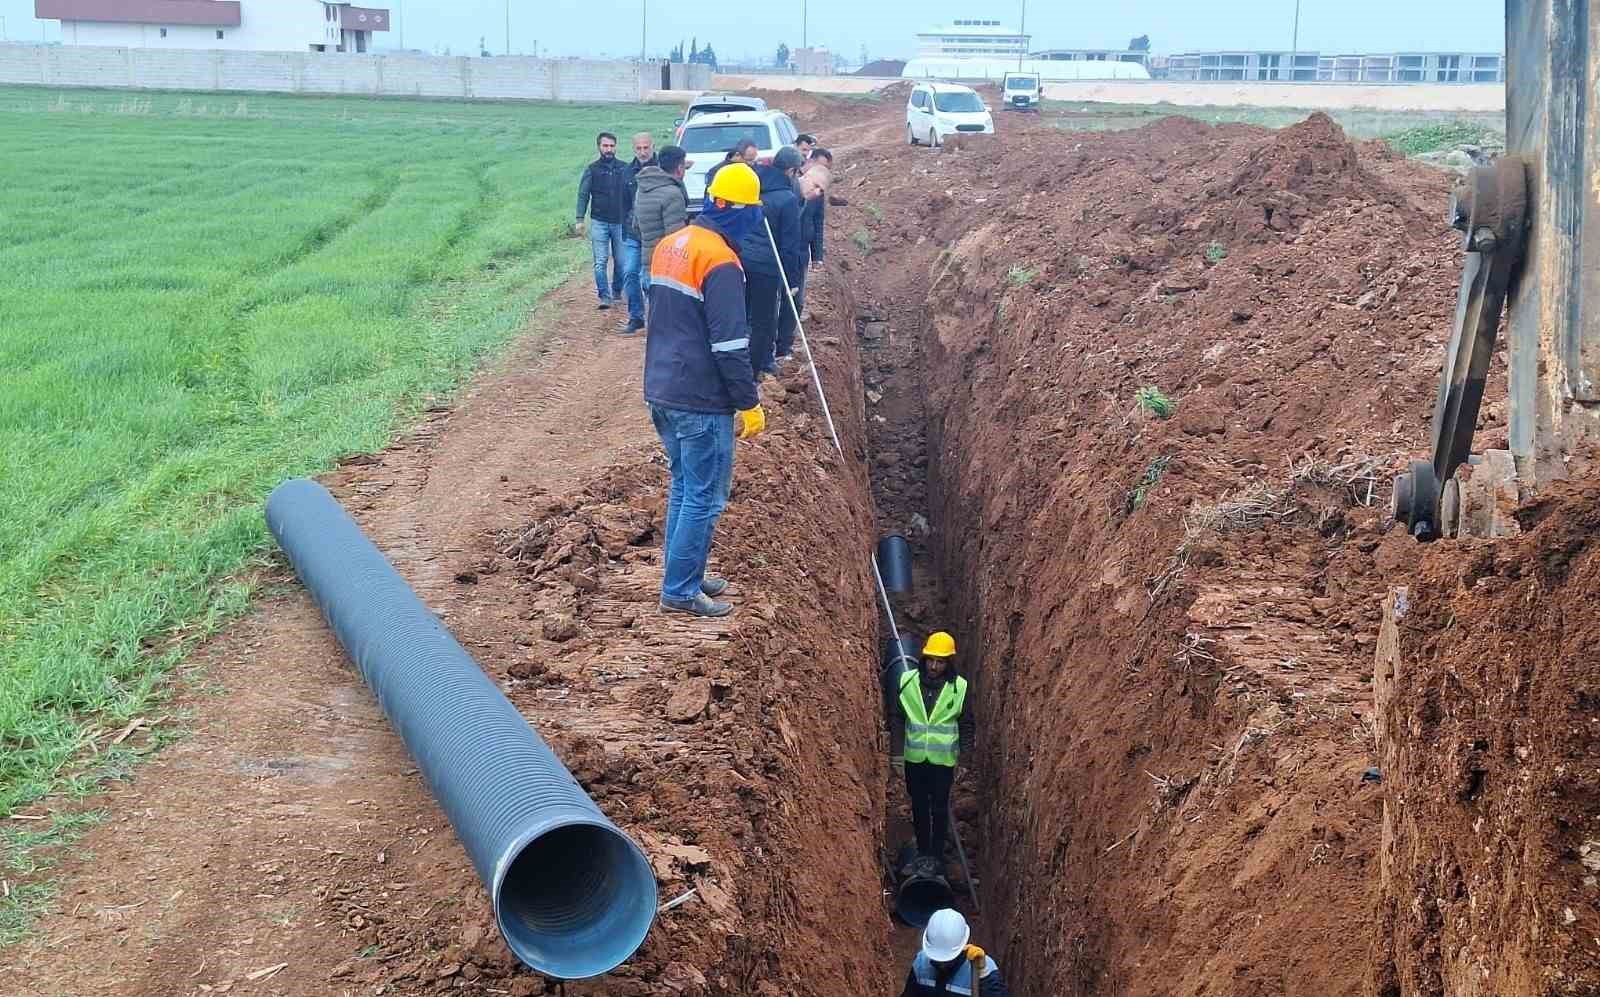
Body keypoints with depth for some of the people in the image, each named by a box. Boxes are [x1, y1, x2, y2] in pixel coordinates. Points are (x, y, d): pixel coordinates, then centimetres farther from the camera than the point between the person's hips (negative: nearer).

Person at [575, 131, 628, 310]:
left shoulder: (624, 169, 5)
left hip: (620, 222, 1)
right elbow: (583, 195, 0)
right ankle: (604, 296, -6)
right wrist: (580, 219, -10)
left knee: (621, 261, 5)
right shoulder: (592, 170, 3)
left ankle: (617, 291, 22)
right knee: (600, 262, -6)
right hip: (599, 222, -1)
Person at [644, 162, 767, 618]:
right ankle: (680, 591, 4)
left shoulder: (669, 246, 9)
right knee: (704, 497, 0)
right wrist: (750, 404, -13)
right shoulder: (720, 260, -18)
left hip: (662, 391, 9)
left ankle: (685, 574, 27)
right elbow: (730, 345, -19)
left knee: (684, 486, 19)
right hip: (701, 401, -9)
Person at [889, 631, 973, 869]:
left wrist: (965, 759, 0)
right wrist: (896, 754, 0)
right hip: (914, 758, 2)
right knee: (919, 807, 13)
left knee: (940, 809, 5)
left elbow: (966, 725, 1)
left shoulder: (959, 687, -7)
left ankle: (938, 855, 15)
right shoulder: (908, 681, -5)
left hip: (943, 760, -2)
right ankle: (922, 852, 26)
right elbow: (897, 719, 2)